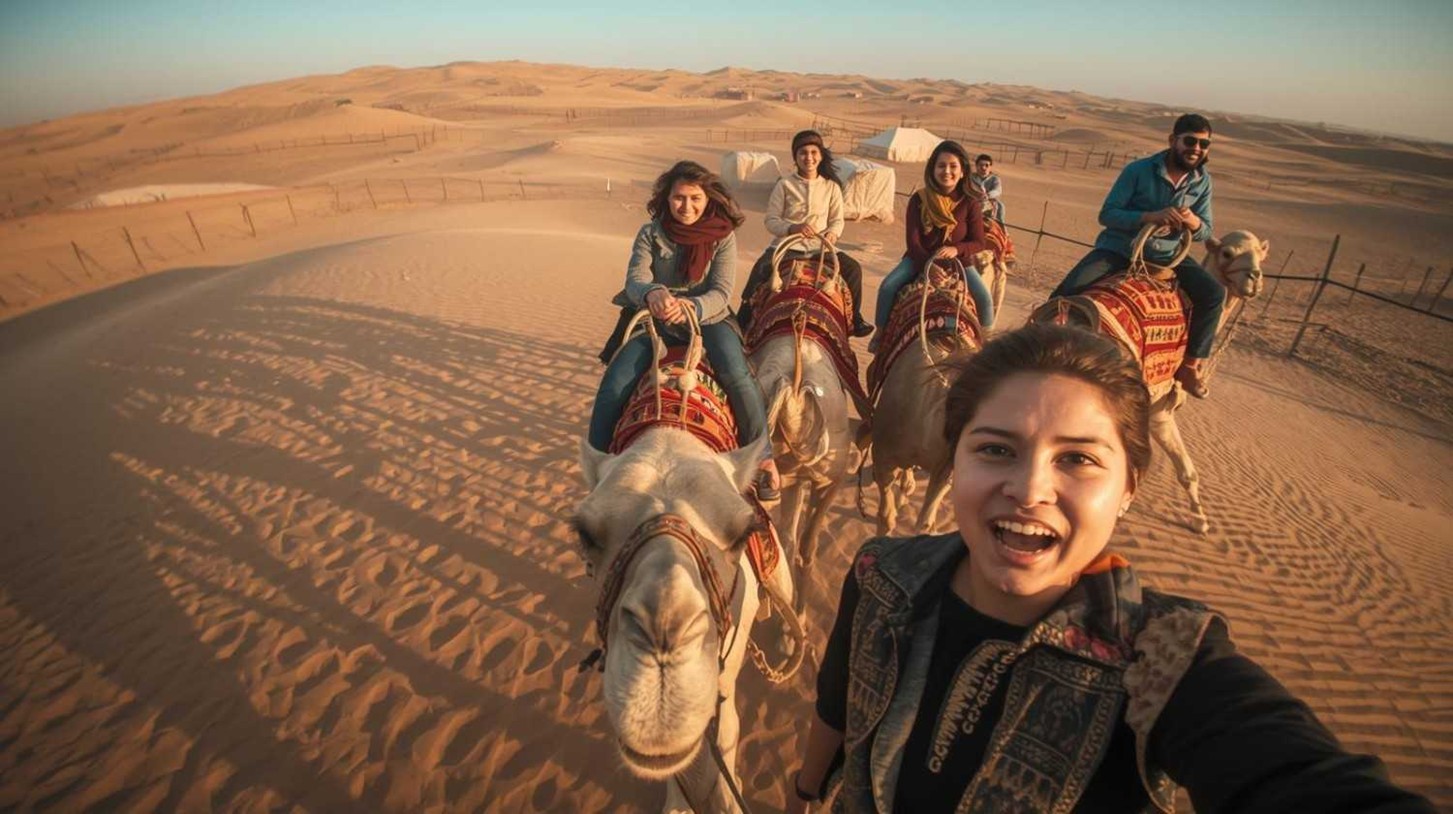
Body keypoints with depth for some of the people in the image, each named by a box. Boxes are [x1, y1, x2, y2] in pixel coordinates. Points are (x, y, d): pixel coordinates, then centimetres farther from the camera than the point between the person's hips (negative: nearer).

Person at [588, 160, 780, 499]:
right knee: (612, 387, -17)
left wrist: (690, 307, -36)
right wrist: (652, 294, -40)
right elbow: (634, 280, -14)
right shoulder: (650, 234, 0)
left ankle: (764, 459, -14)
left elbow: (720, 294, -13)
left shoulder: (723, 236, -3)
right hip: (656, 323, 2)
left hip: (708, 321, -1)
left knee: (737, 376, -31)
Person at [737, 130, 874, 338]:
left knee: (853, 268, -14)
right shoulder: (784, 185, 1)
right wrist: (793, 228, -22)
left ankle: (854, 319, 8)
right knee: (761, 269, -28)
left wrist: (832, 233, -15)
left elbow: (837, 220, 9)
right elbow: (771, 220, -3)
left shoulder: (831, 186, 8)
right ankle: (743, 321, -14)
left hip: (820, 246, 2)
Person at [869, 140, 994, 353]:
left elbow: (979, 242, -5)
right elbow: (912, 239, -9)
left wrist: (956, 249, -26)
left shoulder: (970, 203, -6)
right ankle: (880, 334, -4)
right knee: (887, 286, -24)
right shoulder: (919, 199, -7)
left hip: (958, 261, 0)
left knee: (985, 298, -20)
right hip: (920, 258, 0)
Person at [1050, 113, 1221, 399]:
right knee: (1068, 291, -29)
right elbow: (1106, 214, -14)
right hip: (1118, 249, -4)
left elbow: (1205, 231, 8)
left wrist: (1193, 222, -17)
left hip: (1166, 255, 4)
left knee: (1214, 292, -14)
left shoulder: (1203, 181, 4)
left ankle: (1192, 365, 2)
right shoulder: (1138, 170, -9)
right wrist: (1150, 216, -29)